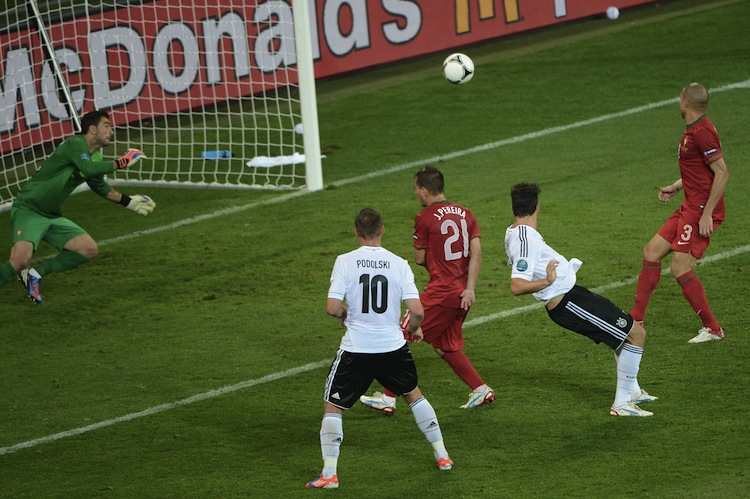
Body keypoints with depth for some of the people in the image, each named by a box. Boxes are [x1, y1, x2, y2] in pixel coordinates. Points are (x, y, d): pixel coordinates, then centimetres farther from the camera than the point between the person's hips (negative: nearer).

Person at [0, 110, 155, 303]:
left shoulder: (95, 158, 11)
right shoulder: (75, 144, -16)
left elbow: (100, 186, 29)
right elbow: (88, 169, -35)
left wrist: (127, 201, 24)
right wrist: (121, 162, -26)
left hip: (52, 216, 9)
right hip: (28, 210, -9)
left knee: (90, 249, 1)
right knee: (20, 260, -30)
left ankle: (35, 274, 7)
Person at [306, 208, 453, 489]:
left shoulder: (345, 262, -9)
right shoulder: (398, 264, -4)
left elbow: (332, 307, -16)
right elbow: (417, 310, -9)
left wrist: (342, 315, 8)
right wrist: (415, 329, 13)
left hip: (356, 349, -3)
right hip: (393, 346, 3)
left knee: (332, 407, 10)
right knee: (413, 394, 27)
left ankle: (329, 474, -1)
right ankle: (442, 455, 32)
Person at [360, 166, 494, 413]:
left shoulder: (425, 217, -9)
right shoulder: (464, 213, 8)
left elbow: (419, 258, -1)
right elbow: (476, 252, 0)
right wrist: (470, 288, -5)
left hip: (440, 292, -7)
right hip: (462, 293, 7)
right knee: (446, 346, 22)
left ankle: (388, 398, 2)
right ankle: (481, 390, 17)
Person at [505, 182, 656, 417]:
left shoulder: (513, 234, 8)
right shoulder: (526, 239, -23)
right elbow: (517, 286, -30)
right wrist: (548, 282, -40)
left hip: (572, 293, 11)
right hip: (568, 302, -11)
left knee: (629, 327, 24)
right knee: (636, 334, -7)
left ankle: (632, 390, 38)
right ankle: (622, 403, -2)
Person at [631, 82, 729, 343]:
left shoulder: (701, 133, -18)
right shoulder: (694, 131, 13)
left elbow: (722, 173, -22)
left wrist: (707, 214, -23)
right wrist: (675, 187, 19)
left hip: (701, 210, -10)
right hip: (690, 207, 10)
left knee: (680, 267, -13)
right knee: (651, 251, 11)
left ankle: (712, 329, -3)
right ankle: (636, 319, 18)